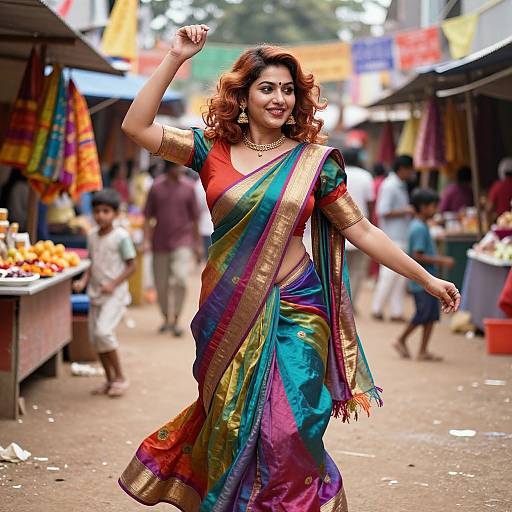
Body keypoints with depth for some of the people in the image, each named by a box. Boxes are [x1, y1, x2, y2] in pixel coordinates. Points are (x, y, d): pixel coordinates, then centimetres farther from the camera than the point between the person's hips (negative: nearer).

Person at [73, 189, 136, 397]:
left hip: (115, 294, -7)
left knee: (103, 331, -20)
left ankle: (120, 377, -6)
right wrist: (83, 280, -1)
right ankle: (109, 380, 19)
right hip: (96, 293, 7)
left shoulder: (121, 236, -10)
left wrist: (113, 284, -19)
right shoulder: (92, 236, 9)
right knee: (94, 336, 6)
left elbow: (131, 266, -9)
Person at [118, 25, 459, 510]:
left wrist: (427, 279, 4)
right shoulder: (213, 149, 3)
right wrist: (175, 58, -10)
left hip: (294, 311, -1)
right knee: (232, 426, 9)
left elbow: (360, 230, 5)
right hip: (229, 314, 1)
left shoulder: (314, 160, 1)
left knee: (287, 430, -6)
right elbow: (137, 126, -6)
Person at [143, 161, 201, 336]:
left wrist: (197, 243, 10)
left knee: (180, 279, -19)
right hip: (160, 242, 1)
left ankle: (176, 320, -8)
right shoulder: (157, 187, 0)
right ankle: (166, 319, 28)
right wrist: (146, 240, -5)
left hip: (183, 242, -1)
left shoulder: (188, 187, 0)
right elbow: (148, 216, 4)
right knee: (161, 285, 8)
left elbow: (194, 217, 7)